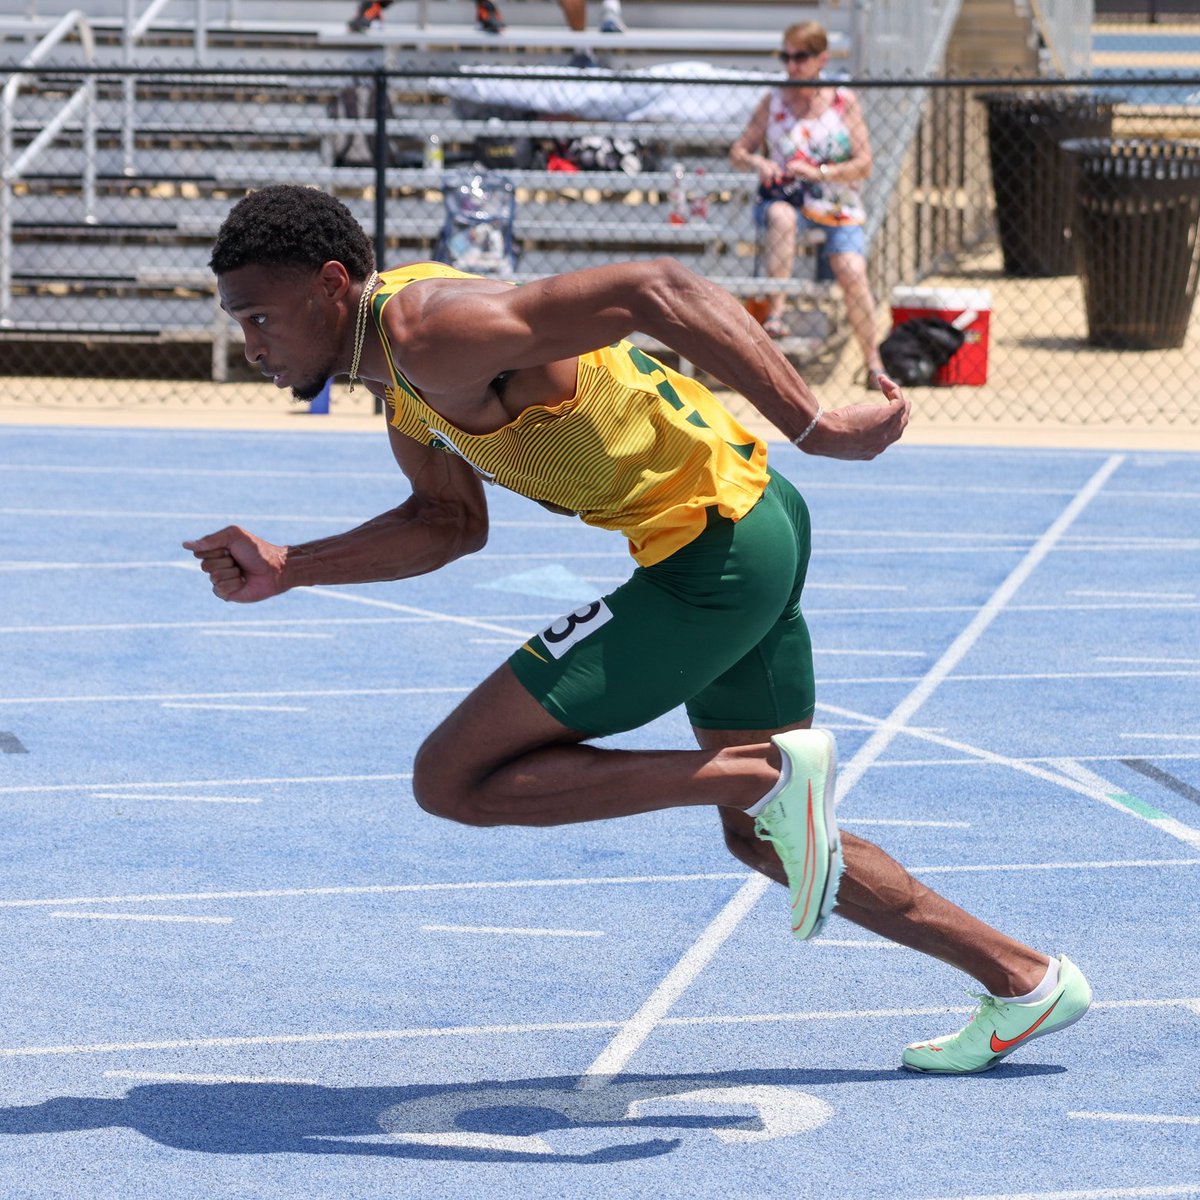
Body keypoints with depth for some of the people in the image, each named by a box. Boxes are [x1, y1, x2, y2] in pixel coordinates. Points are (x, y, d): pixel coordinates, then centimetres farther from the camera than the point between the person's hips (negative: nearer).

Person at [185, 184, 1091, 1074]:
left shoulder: (433, 331, -22)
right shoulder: (395, 355, 10)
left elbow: (654, 290, -29)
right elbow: (452, 522, 21)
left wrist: (813, 425, -31)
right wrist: (283, 569, 11)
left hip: (713, 558, -10)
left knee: (454, 779, -9)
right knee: (760, 838, 24)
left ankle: (770, 773, -10)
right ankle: (1027, 981, 30)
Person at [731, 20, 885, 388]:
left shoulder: (844, 102, 2)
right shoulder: (773, 102, 7)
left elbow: (863, 164, -3)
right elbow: (738, 151, 8)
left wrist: (819, 172, -18)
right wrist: (758, 163, -15)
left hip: (837, 209, 0)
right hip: (787, 201, 0)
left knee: (851, 271, -25)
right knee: (780, 215, -37)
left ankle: (873, 362, -14)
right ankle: (775, 312, -39)